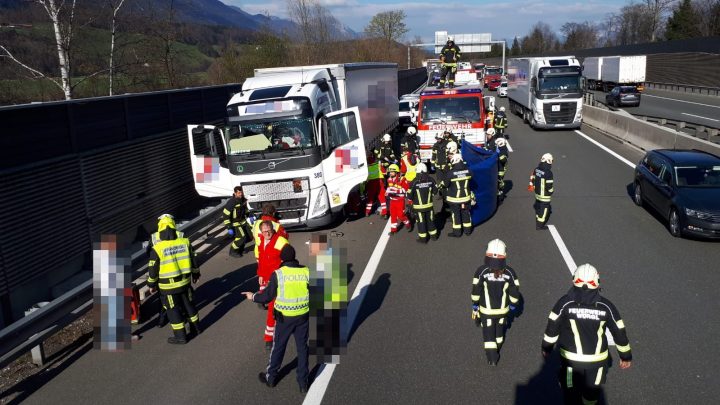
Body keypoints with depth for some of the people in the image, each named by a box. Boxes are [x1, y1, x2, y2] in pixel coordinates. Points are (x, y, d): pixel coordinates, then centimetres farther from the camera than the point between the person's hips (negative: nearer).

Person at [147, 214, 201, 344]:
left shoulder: (157, 248, -17)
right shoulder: (185, 243, -5)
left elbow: (153, 269, -9)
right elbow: (193, 261, 6)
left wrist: (151, 284, 6)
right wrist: (195, 274, 21)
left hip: (168, 286, -4)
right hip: (184, 281, 4)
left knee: (173, 310, 10)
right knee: (188, 304, 23)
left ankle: (180, 336, 18)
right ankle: (196, 327, 37)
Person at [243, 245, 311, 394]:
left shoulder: (277, 274, -15)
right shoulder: (306, 271, -9)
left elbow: (268, 296, -7)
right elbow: (312, 293, 0)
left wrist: (253, 297, 11)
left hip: (284, 317, -2)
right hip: (303, 316, 2)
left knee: (278, 347, 17)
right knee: (302, 348, 15)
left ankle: (271, 377, 35)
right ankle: (304, 382, 23)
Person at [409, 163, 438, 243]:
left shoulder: (414, 182, -18)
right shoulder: (430, 180, -7)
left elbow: (410, 195, -13)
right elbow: (435, 191, 4)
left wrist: (411, 199, 9)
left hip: (419, 206, -4)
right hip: (429, 205, 4)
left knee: (421, 222, 8)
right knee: (430, 220, 20)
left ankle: (423, 238, 15)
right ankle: (434, 235, 33)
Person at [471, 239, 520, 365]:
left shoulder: (481, 271, -20)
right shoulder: (509, 272, -15)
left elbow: (475, 293, -13)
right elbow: (515, 294, -8)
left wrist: (475, 308, 2)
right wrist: (511, 306, 10)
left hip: (486, 311, -3)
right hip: (503, 310, 3)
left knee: (489, 333, 16)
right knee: (499, 331, 26)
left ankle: (492, 359, 24)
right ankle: (495, 354, 47)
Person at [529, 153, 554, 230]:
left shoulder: (536, 169, -3)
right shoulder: (548, 173, -25)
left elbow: (532, 180, 7)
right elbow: (549, 186, -21)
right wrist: (551, 191, -1)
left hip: (537, 193, 7)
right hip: (545, 196, -7)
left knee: (538, 208, 21)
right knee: (544, 209, 7)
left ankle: (538, 223, 34)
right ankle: (540, 225, 16)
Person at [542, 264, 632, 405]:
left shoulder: (565, 303, -13)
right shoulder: (605, 306, -8)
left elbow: (552, 327, -5)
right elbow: (619, 332, 0)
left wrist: (547, 347, 11)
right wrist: (626, 356, 15)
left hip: (571, 358, -1)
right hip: (597, 359, 2)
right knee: (592, 392, 24)